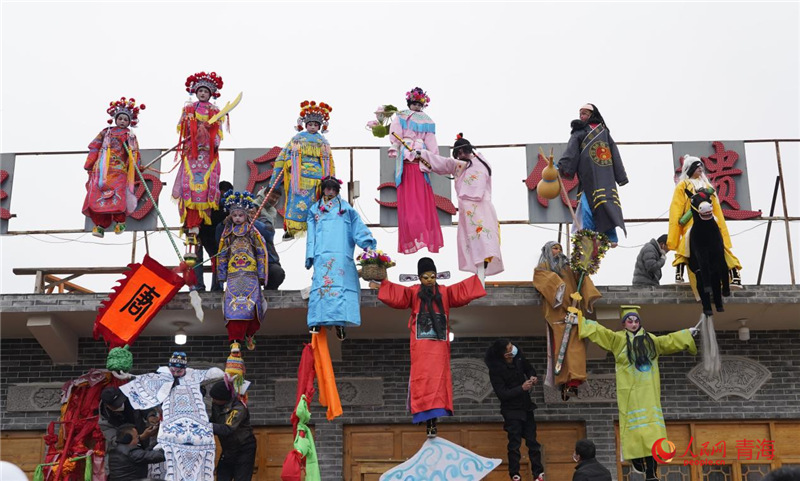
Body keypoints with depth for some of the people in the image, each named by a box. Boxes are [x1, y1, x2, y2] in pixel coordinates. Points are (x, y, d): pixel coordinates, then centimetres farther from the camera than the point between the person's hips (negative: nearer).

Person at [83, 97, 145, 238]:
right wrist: (90, 166, 11)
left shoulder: (130, 136, 13)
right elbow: (94, 148, 17)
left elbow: (134, 155, 7)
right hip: (101, 169, 2)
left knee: (117, 195, -17)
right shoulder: (106, 132, 19)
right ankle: (100, 225, -9)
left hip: (119, 170, -2)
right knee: (97, 195, -9)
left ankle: (120, 222, -3)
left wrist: (134, 171, -3)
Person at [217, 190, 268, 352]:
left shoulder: (253, 233, 6)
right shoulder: (227, 234, 13)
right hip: (233, 275, 1)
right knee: (233, 306, -11)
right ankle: (235, 340, -14)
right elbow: (222, 255, 15)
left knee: (250, 305, -9)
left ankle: (250, 334, 12)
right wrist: (222, 276, 9)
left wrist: (261, 275, -1)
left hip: (250, 275, -1)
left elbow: (261, 253, 5)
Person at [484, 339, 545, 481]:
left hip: (526, 406, 5)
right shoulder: (495, 369, -20)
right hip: (512, 410, -5)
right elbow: (502, 394, -20)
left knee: (532, 441, 10)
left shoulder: (518, 357, -6)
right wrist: (522, 388, -25)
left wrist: (533, 377, -8)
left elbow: (529, 368, 14)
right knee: (515, 444, 1)